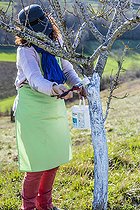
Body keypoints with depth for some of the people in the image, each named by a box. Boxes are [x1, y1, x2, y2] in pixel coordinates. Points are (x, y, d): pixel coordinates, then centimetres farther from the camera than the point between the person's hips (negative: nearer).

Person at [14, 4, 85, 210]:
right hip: (33, 110, -7)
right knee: (38, 163, -5)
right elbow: (35, 80, -30)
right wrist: (54, 88, -50)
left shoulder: (57, 43, 3)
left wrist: (78, 85, -13)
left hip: (55, 107, 7)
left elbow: (68, 70, 8)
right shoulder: (25, 51, -16)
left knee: (55, 159, 16)